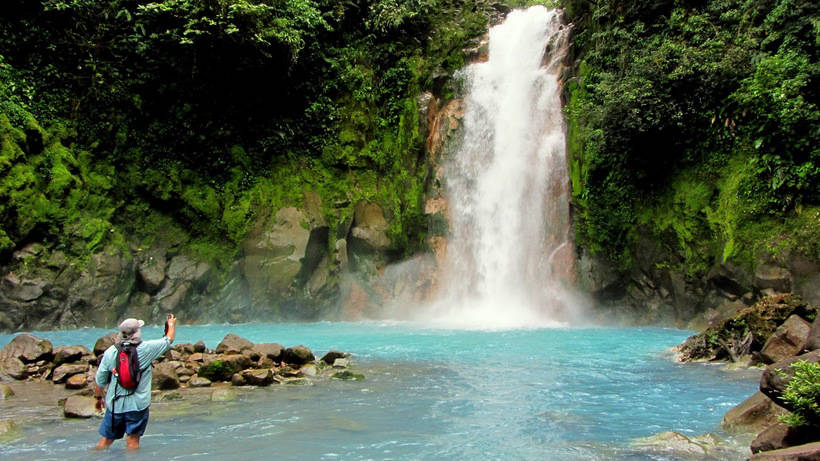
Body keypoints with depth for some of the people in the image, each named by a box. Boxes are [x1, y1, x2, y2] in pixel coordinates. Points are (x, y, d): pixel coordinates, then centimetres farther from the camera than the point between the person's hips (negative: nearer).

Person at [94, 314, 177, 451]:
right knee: (132, 441, 4)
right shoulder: (146, 349, -11)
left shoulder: (110, 352, -3)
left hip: (114, 404, 3)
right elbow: (169, 340, 5)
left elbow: (100, 379, 5)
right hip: (138, 404, -3)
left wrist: (98, 397, 22)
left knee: (106, 439, 15)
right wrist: (172, 324, 25)